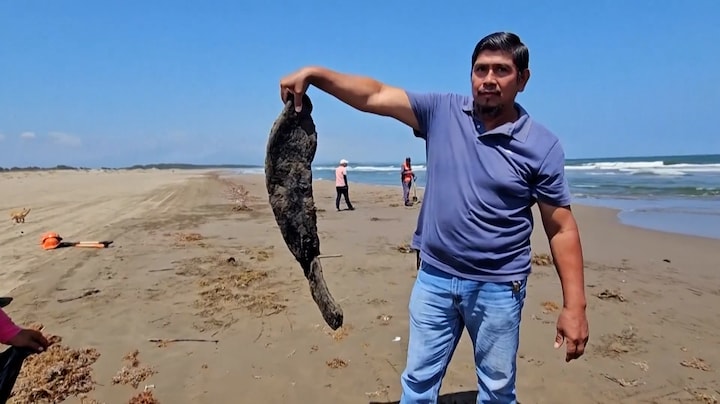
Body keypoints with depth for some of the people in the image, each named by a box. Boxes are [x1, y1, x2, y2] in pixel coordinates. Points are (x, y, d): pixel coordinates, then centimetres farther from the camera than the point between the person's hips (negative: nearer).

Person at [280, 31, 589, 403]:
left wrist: (574, 306, -8)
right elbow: (373, 96, -7)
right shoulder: (442, 111, -3)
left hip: (498, 289, -1)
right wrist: (312, 73, -17)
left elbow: (562, 228, -6)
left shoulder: (542, 146, -8)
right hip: (434, 278, 2)